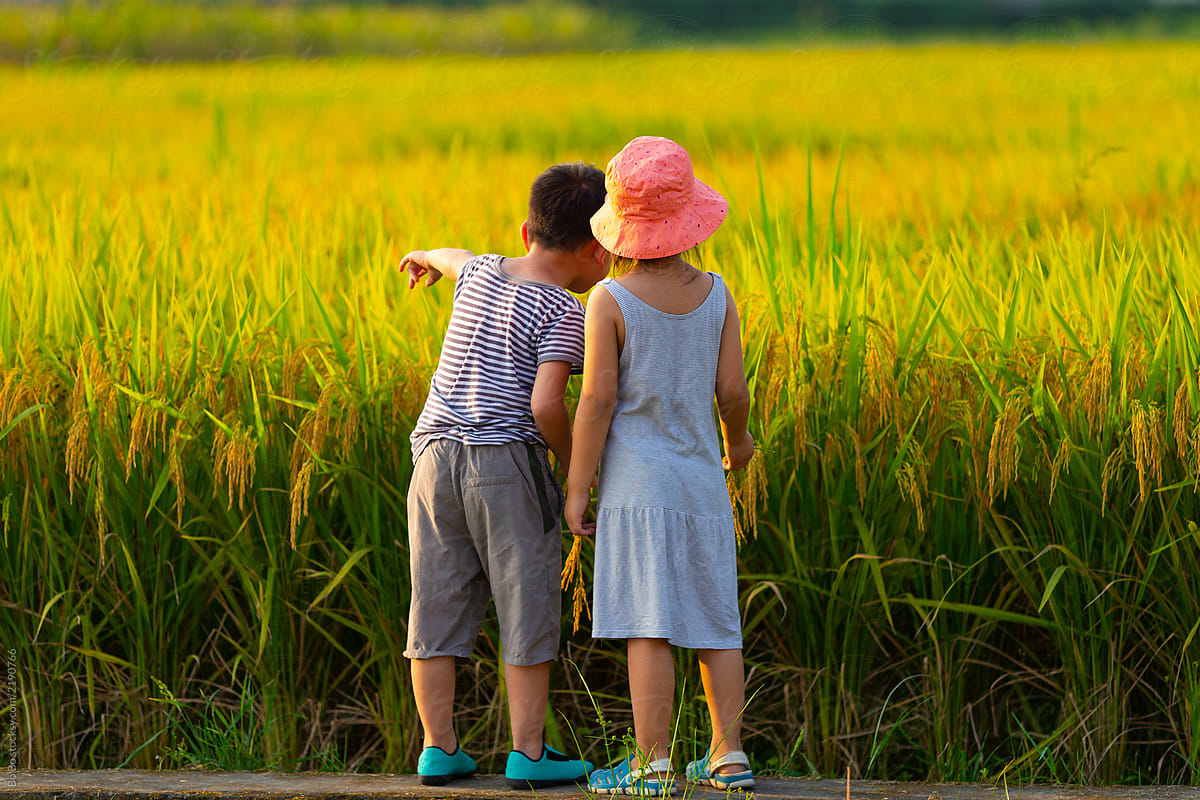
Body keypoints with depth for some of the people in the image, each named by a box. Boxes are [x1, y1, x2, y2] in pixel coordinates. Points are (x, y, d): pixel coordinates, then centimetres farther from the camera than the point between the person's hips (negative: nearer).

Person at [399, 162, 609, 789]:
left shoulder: (481, 275, 11)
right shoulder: (562, 312, -8)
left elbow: (456, 259, 37)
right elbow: (545, 405, -19)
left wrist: (426, 257, 60)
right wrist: (573, 461, -2)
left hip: (435, 455, 6)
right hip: (507, 462, -6)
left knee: (437, 607, 7)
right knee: (526, 608, 1)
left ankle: (439, 748, 12)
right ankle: (528, 753, 2)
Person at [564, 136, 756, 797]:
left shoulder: (610, 301, -10)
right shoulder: (716, 295, 1)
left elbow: (596, 401, -11)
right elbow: (731, 391, 2)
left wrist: (577, 489, -5)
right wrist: (738, 440, 23)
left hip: (636, 484, -4)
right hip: (701, 479, 4)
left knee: (648, 627, -6)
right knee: (715, 623, 11)